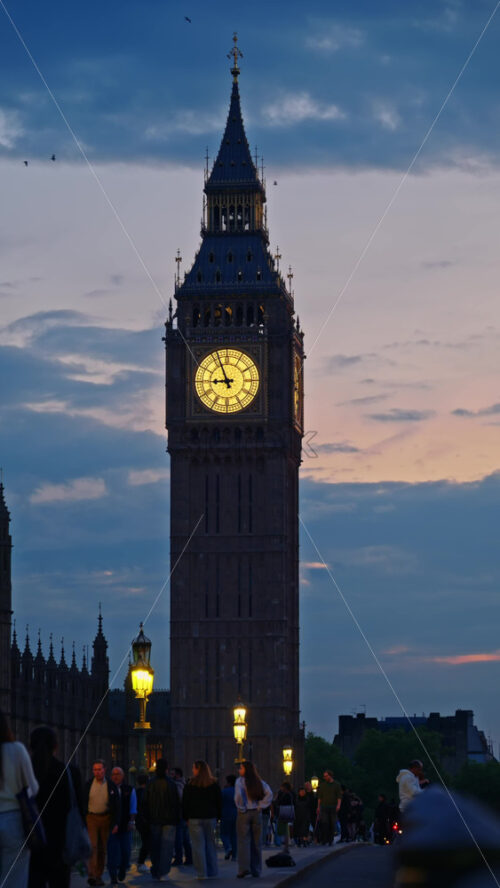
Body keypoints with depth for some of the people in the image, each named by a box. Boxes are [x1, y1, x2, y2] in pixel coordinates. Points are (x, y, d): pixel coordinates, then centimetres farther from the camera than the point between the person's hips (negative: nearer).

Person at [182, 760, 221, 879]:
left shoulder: (190, 785, -6)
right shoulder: (214, 785, 4)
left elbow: (185, 803, -3)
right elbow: (219, 802, 9)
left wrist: (186, 818, 6)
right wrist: (217, 817, 14)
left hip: (195, 819, -3)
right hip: (210, 818, 3)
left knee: (198, 846, -2)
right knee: (210, 844, 10)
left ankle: (202, 873, -6)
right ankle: (212, 872, 12)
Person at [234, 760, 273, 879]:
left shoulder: (240, 781, -8)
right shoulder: (259, 781, 6)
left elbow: (238, 794, -21)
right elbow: (269, 794, -2)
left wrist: (241, 807, -9)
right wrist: (260, 806, 2)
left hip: (244, 814, -4)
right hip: (256, 813, 4)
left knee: (243, 841, -3)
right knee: (256, 842, 9)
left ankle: (244, 868, -13)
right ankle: (256, 869, 12)